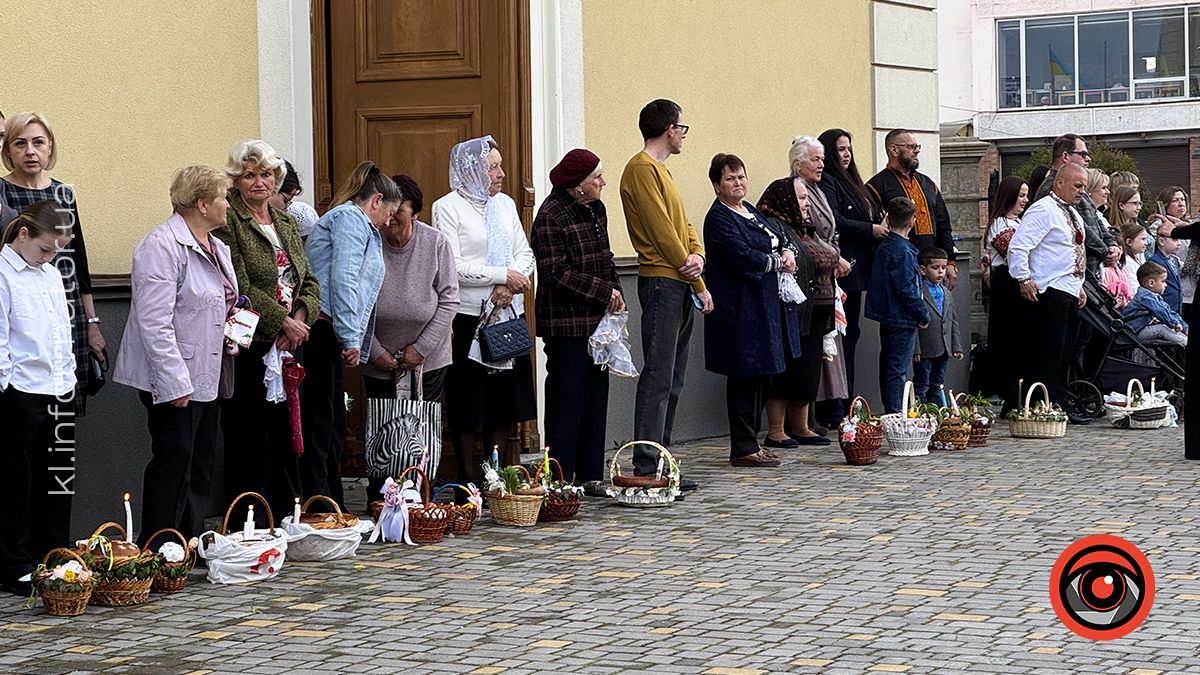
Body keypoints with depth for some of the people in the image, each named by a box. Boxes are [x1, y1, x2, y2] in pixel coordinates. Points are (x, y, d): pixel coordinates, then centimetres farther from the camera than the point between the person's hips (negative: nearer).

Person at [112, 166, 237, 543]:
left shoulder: (216, 247, 15)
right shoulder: (162, 247, -16)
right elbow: (154, 322, -21)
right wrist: (174, 382, -24)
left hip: (205, 377, 9)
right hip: (173, 380, -9)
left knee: (201, 465, 11)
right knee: (173, 462, -6)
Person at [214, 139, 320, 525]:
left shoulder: (287, 224, 16)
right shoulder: (229, 222, -7)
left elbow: (309, 282, 14)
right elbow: (240, 288, -15)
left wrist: (300, 318, -5)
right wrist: (284, 323, -15)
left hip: (287, 348, 7)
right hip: (248, 349, -7)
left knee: (286, 441, 10)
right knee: (249, 441, -4)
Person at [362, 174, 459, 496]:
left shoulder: (436, 243, -8)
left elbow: (449, 300, -5)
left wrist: (421, 348, -8)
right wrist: (376, 352, -7)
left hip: (428, 359, 0)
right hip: (379, 361, 0)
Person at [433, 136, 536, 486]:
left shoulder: (505, 204, 14)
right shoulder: (448, 207, -5)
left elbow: (525, 253, 12)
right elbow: (453, 266, -13)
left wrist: (511, 285, -7)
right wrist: (504, 275, -13)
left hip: (508, 312, 6)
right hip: (467, 316, -6)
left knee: (504, 394, 7)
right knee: (467, 403, 0)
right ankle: (468, 478, 7)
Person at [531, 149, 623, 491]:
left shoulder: (596, 209, 12)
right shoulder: (551, 215, -14)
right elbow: (556, 273, -18)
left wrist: (615, 292, 7)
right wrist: (604, 292, -16)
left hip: (598, 321, 8)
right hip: (566, 324, -8)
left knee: (596, 396, 10)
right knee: (567, 398, -4)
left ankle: (590, 474, 18)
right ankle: (560, 478, 3)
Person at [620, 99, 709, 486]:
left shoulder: (660, 170, 21)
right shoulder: (642, 169, -11)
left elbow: (683, 224, 17)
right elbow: (662, 232, -15)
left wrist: (698, 256, -6)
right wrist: (699, 285, -10)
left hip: (680, 285, 10)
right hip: (662, 283, -10)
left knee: (672, 381, 10)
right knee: (658, 378, -11)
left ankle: (660, 464, 14)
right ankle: (646, 469, -12)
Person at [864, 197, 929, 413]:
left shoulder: (883, 247, 8)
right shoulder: (903, 252, -17)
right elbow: (907, 289, -19)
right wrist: (924, 314, -9)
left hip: (886, 317, 9)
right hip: (903, 319, -9)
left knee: (887, 367, 15)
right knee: (898, 370, -8)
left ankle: (889, 412, 23)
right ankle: (895, 414, -9)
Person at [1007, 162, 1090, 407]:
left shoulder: (1073, 214, 20)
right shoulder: (1043, 210, -11)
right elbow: (1018, 246, -19)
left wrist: (1079, 285, 23)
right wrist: (1024, 280, -20)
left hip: (1070, 294, 10)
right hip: (1050, 294, -10)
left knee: (1064, 356, 12)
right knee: (1049, 353, -10)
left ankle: (1061, 402, 17)